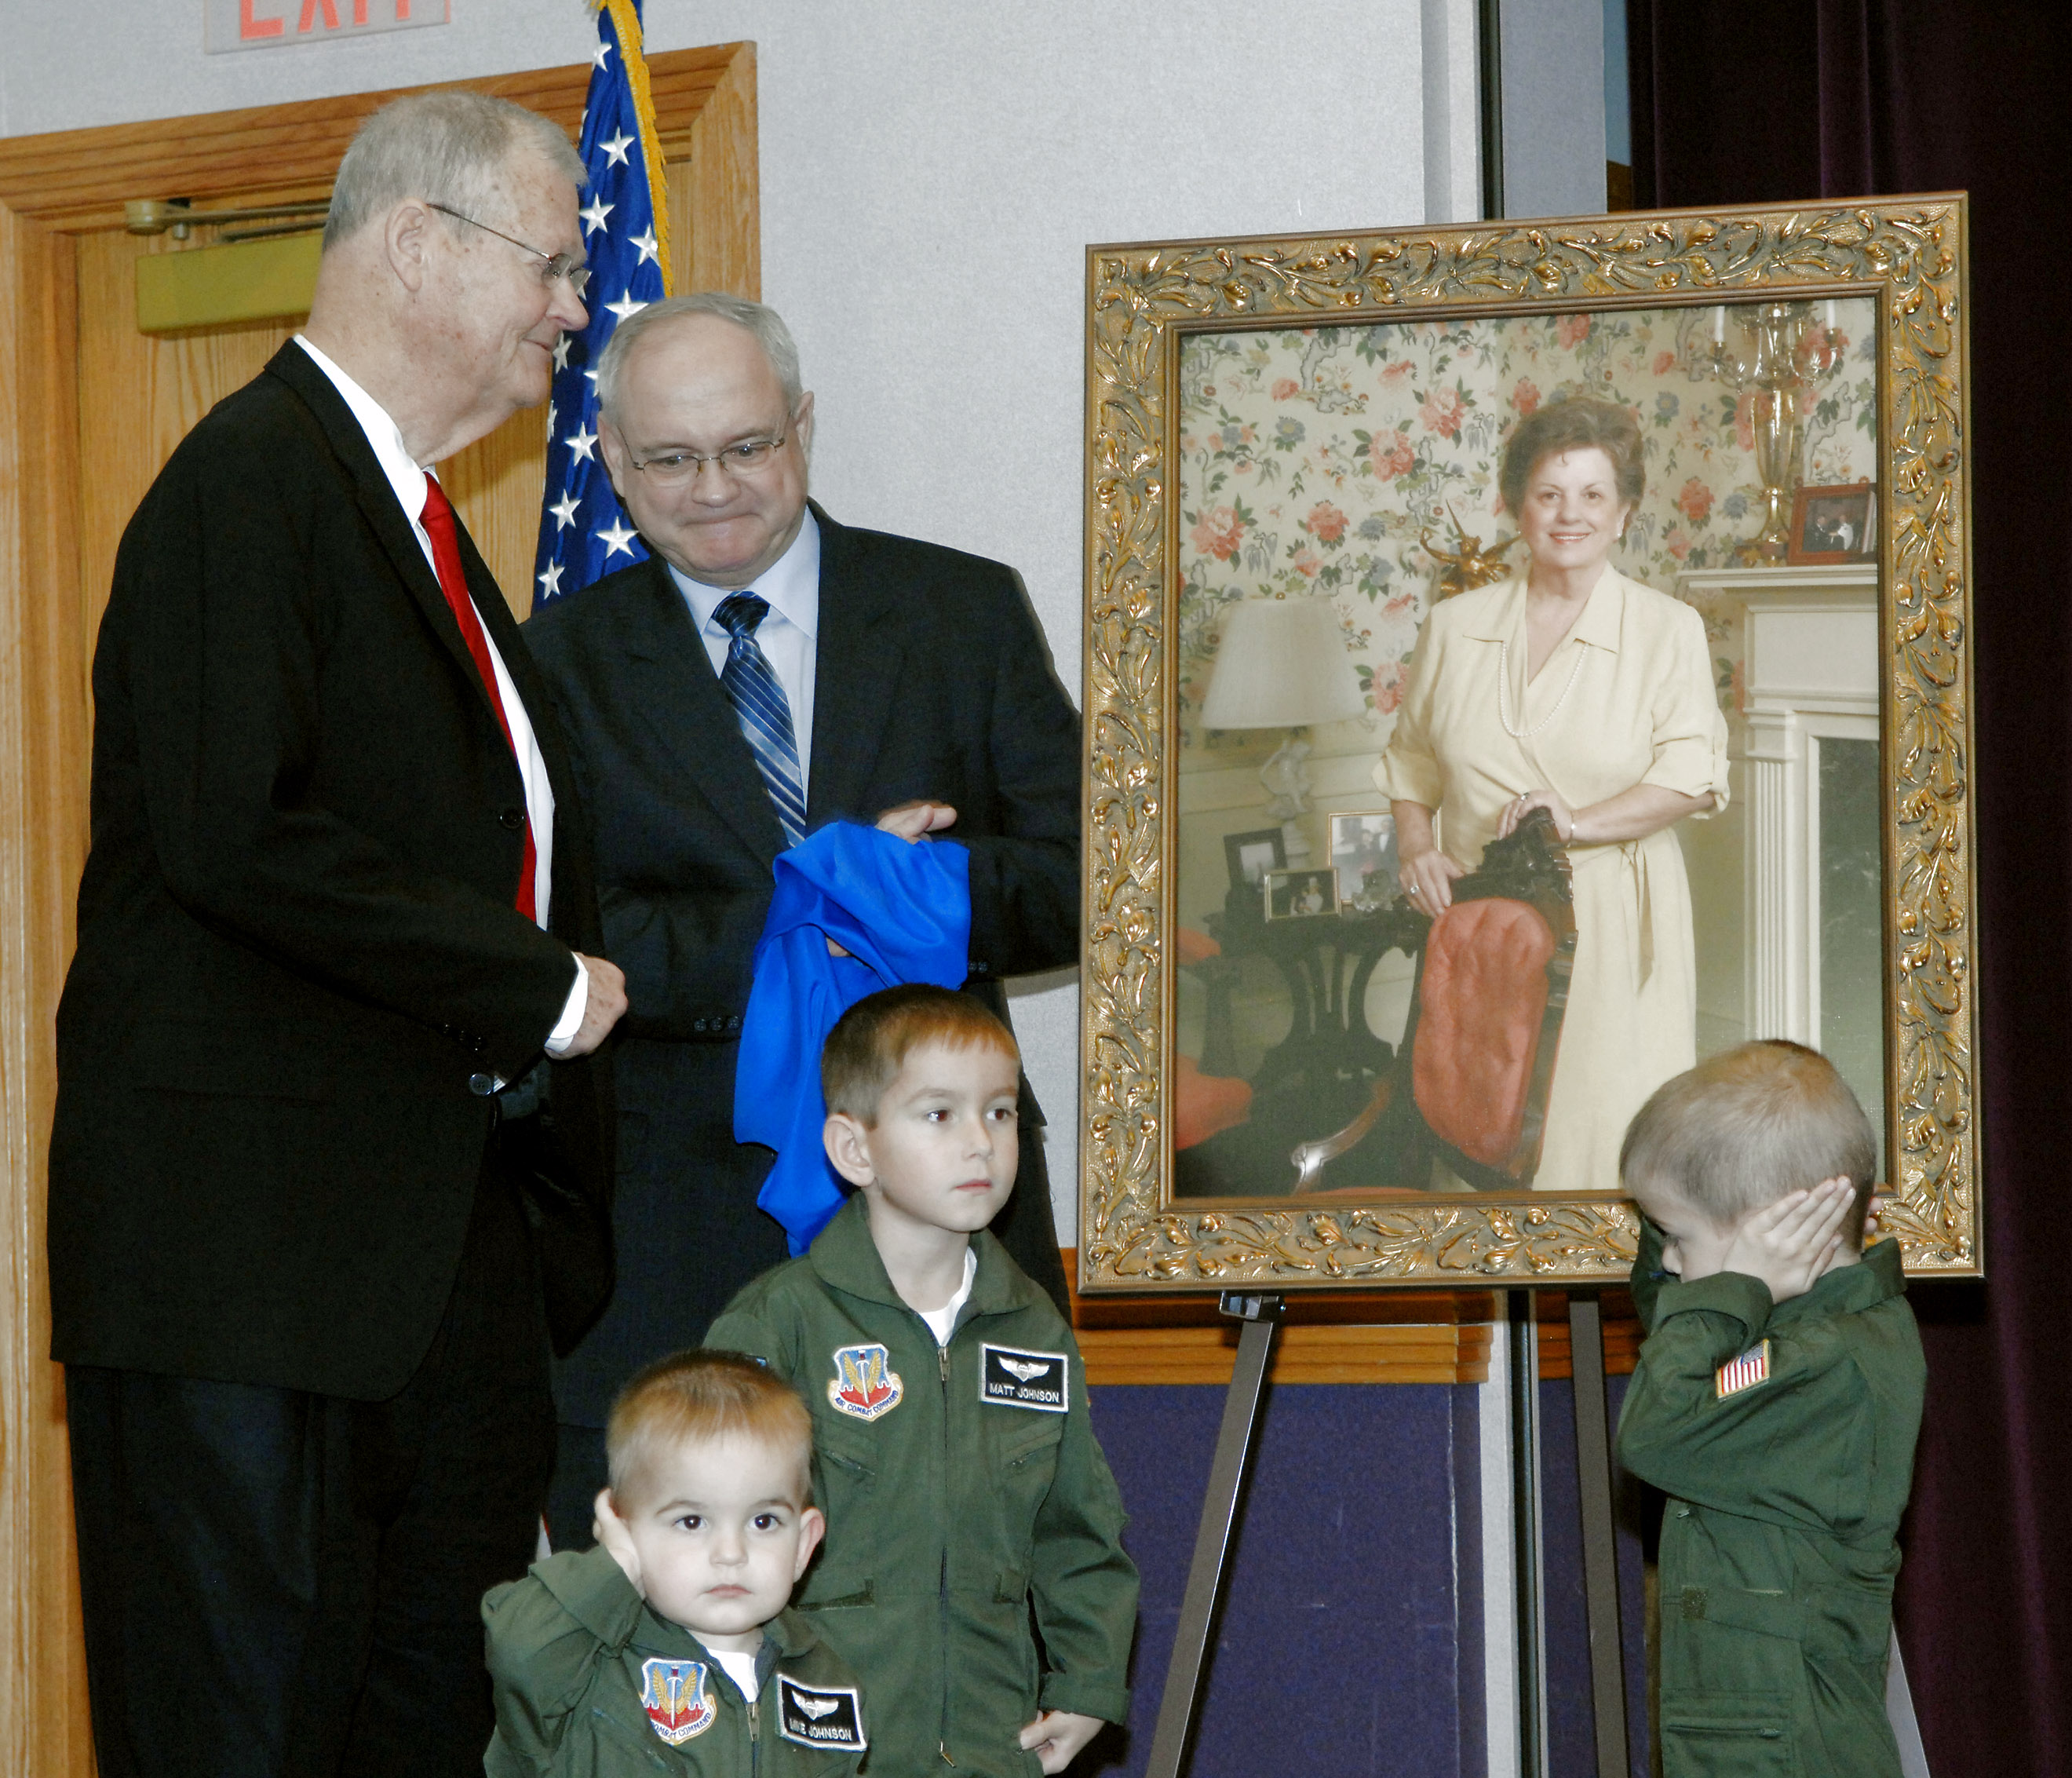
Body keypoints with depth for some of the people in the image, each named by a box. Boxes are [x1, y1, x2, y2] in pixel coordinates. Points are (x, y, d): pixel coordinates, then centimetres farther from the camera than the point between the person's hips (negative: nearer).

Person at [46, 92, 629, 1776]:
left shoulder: (410, 513, 20)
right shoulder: (252, 479, -11)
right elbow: (238, 835, -22)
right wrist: (539, 990, -15)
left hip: (450, 1235, 9)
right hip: (257, 1240, -9)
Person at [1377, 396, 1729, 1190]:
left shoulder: (1668, 630, 2)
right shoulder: (1456, 626, 10)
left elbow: (1695, 774, -6)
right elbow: (1412, 761, 18)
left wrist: (1582, 822, -18)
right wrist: (1416, 846, -1)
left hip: (1609, 920, -2)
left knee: (1603, 1120, -7)